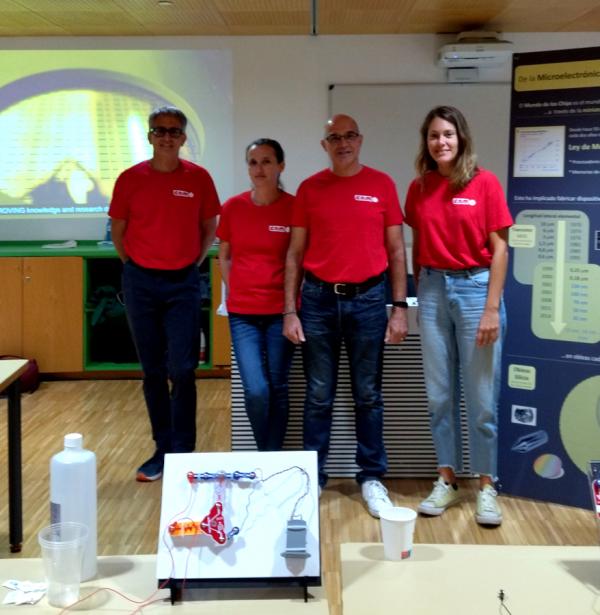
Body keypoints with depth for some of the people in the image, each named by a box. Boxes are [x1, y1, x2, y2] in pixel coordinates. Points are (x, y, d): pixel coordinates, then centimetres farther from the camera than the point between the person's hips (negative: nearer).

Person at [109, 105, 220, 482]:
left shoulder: (198, 178, -2)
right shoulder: (130, 179, 0)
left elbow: (210, 228, 9)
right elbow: (118, 230, 10)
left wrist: (194, 262, 4)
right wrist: (134, 267, 8)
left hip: (183, 282, -1)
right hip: (141, 282, 2)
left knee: (182, 371, -5)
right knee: (153, 371, 8)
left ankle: (183, 452, 6)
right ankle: (163, 450, 19)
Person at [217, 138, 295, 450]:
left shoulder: (294, 207, -5)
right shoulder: (233, 207, 2)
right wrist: (236, 291, 5)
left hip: (281, 311, -1)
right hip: (242, 313, 1)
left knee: (277, 389, 6)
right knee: (256, 391, -6)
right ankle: (266, 456, 18)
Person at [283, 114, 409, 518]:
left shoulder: (382, 185, 2)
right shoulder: (309, 189, 4)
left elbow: (396, 250, 4)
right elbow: (295, 253, 5)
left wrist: (400, 307, -1)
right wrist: (289, 311, -1)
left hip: (367, 299, 0)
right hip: (318, 300, 1)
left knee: (368, 395, 7)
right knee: (318, 395, 7)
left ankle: (372, 479, 18)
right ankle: (313, 477, 18)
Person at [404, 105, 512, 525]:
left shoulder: (484, 183, -5)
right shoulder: (419, 188, 6)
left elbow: (499, 248, -6)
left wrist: (492, 307, -11)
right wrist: (420, 295, 8)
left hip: (475, 287, -3)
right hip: (433, 290, 4)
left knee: (481, 395, 2)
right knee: (439, 394, 9)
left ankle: (486, 486, 14)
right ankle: (447, 480, 20)